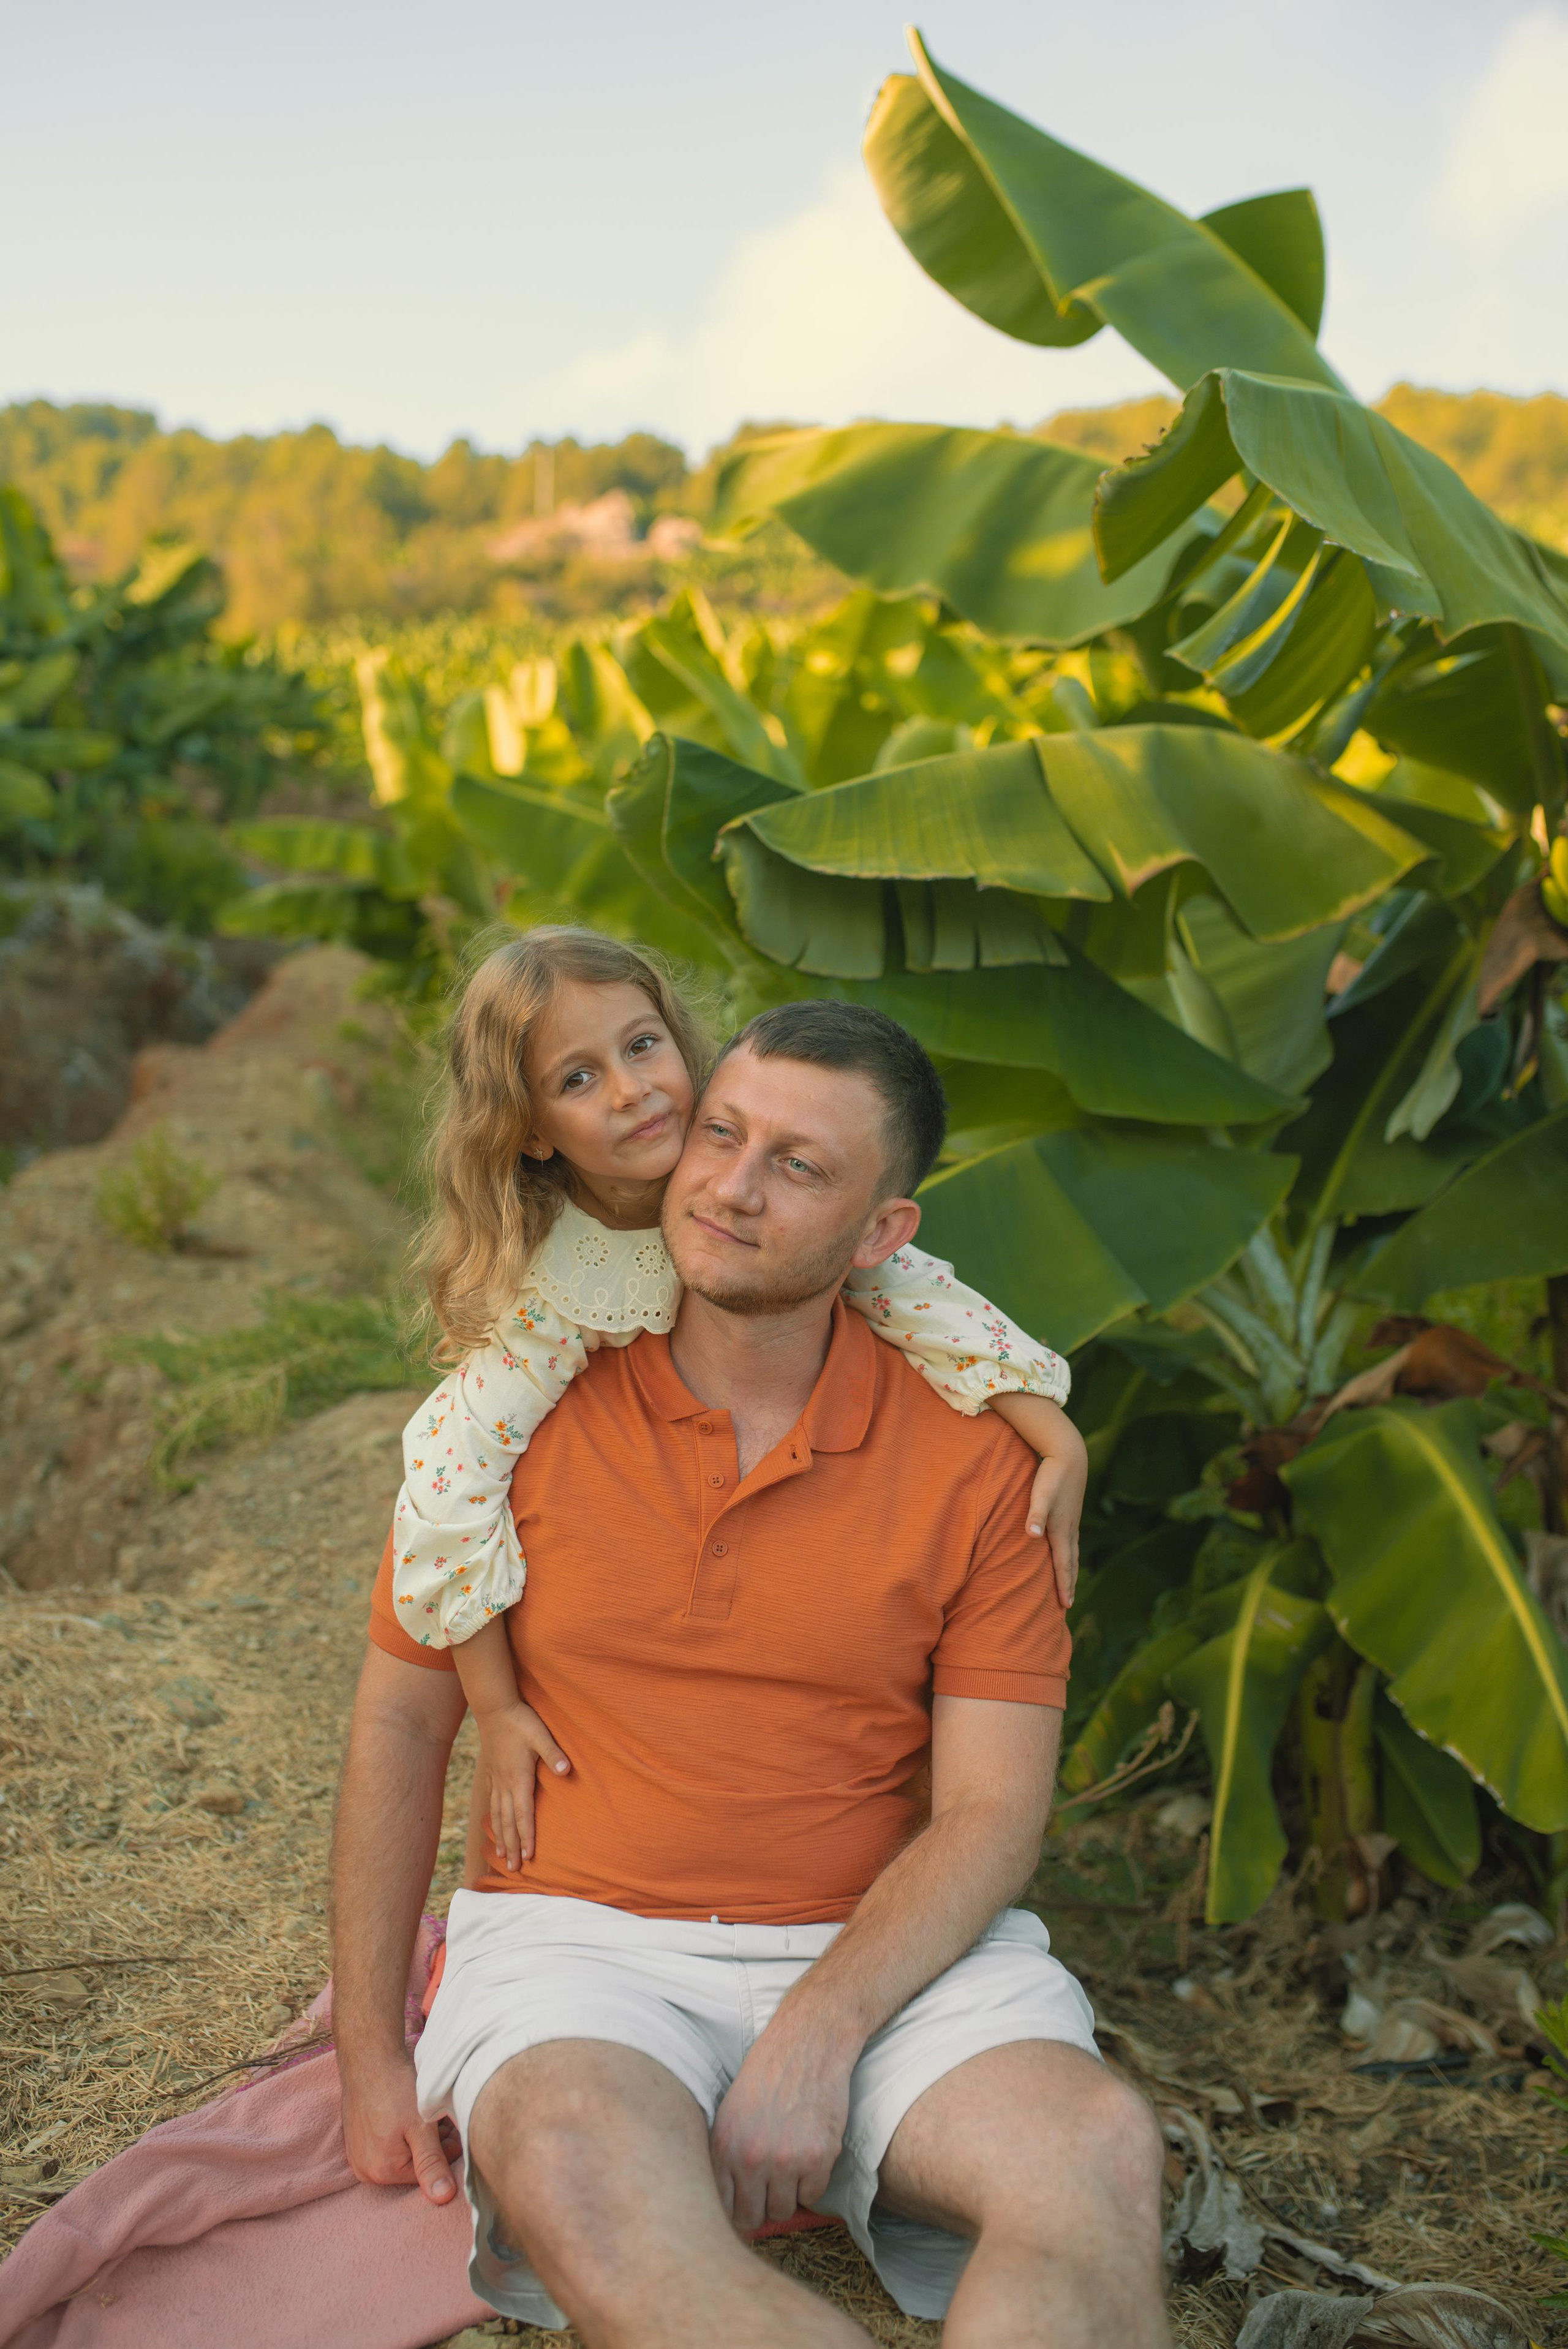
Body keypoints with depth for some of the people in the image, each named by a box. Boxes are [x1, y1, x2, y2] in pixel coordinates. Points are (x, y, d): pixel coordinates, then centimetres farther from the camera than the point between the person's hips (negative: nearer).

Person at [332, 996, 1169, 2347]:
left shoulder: (973, 1458, -2)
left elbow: (992, 1816, -3)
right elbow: (401, 1726, 8)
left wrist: (816, 2039, -18)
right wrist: (370, 2059, 5)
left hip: (884, 1951, 1)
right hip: (580, 1935, 0)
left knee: (1098, 2153, -31)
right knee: (580, 2183, -36)